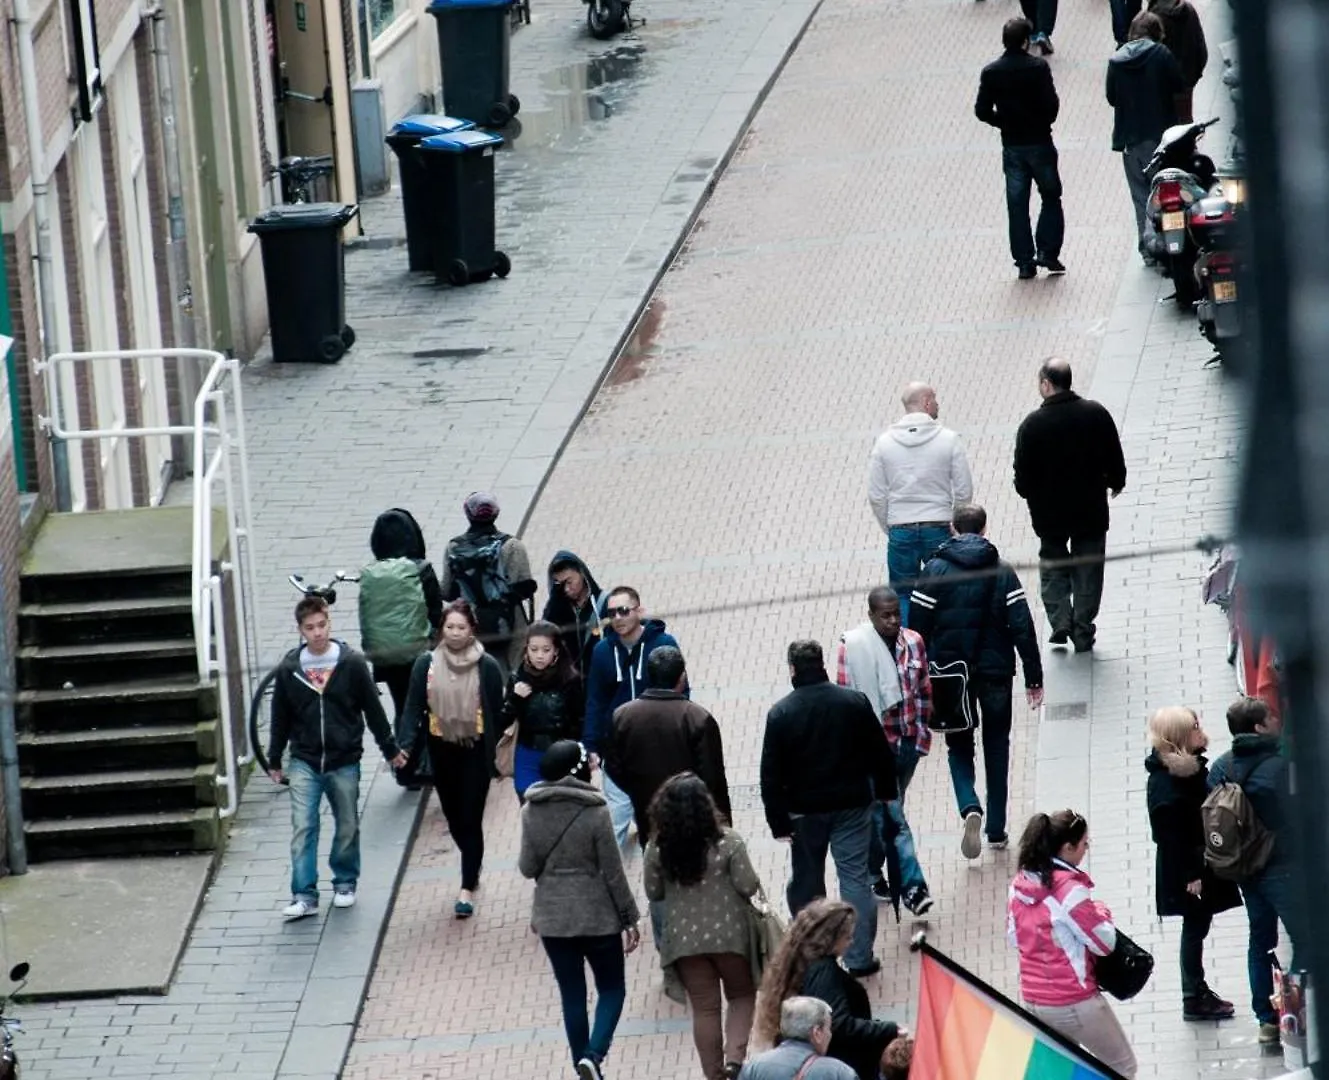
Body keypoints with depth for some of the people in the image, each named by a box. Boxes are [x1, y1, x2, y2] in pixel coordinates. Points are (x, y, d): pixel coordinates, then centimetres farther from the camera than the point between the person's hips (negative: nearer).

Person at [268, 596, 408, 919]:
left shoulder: (352, 663, -6)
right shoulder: (289, 668, -2)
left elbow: (373, 709, 2)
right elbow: (280, 718, 8)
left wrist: (390, 749, 7)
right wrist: (274, 761, 13)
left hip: (344, 761, 0)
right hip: (304, 762, 0)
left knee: (347, 827, 11)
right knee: (302, 828, -8)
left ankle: (345, 883, 29)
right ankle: (304, 895, -7)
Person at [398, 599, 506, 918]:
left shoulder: (487, 667, -7)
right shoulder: (426, 664, -2)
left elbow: (497, 714, -2)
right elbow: (414, 707, -3)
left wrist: (497, 754, -3)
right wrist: (405, 746, -15)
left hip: (475, 752, -3)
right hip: (442, 751, 3)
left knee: (471, 820, -4)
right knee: (454, 818, 14)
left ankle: (468, 889, 2)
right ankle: (473, 867, 39)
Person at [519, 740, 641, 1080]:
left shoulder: (532, 812, -6)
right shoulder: (595, 813, -15)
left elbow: (527, 867, 0)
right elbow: (613, 873, -11)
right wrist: (629, 918, -1)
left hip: (552, 918, 3)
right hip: (597, 917, -3)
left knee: (572, 995, 13)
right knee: (612, 989, 11)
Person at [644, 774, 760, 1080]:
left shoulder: (657, 848, -7)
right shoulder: (727, 841, -14)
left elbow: (654, 893, 3)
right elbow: (748, 886, -12)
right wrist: (739, 882, 10)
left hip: (684, 938, 2)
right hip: (728, 933, -2)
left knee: (704, 1008, 11)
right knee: (742, 996, 18)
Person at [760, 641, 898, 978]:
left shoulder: (780, 713, -10)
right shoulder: (855, 702, -6)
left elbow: (771, 774, -10)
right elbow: (881, 753, 1)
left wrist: (779, 821, -5)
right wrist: (886, 792, 15)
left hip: (805, 810, -1)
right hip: (852, 806, 1)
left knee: (806, 881, 15)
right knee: (855, 878, 3)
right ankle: (859, 958, 0)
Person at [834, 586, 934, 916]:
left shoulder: (912, 642, 1)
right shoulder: (852, 647, -13)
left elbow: (924, 690, 10)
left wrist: (922, 730, 10)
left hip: (907, 741, 5)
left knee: (885, 811, 18)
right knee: (892, 814, -6)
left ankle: (874, 873, 34)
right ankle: (912, 885, -7)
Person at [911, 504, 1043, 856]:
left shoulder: (934, 572, -5)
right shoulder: (1002, 573, -3)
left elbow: (919, 629, -5)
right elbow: (1022, 627, -6)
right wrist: (1034, 678, -2)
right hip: (995, 671, 1)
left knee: (959, 746, 12)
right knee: (996, 747, 16)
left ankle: (970, 808, -16)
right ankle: (996, 830, 16)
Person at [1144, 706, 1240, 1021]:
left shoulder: (1190, 766, 4)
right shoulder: (1165, 784, -24)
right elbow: (1171, 834, -23)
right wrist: (1191, 875, -20)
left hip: (1202, 862, 9)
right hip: (1185, 869, -9)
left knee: (1198, 925, 18)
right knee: (1195, 927, 2)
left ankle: (1199, 992, 30)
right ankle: (1193, 999, 13)